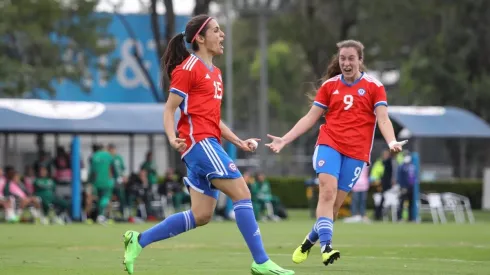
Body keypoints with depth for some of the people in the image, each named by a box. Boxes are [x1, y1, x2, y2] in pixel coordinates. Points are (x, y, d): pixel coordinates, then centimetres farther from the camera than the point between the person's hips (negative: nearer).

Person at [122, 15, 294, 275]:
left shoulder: (214, 72, 22)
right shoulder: (188, 68, -5)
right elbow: (169, 109, -8)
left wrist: (238, 142, 21)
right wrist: (172, 138, -25)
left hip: (209, 145, 10)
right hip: (199, 142, -10)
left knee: (201, 216, 5)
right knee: (242, 193, -15)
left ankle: (138, 240, 12)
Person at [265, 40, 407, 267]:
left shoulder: (374, 86, 2)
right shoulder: (329, 85, 8)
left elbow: (383, 119, -6)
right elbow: (311, 118, 11)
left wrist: (392, 142, -26)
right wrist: (284, 140, 3)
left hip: (356, 152, -1)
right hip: (329, 144, 1)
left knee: (335, 203, 2)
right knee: (327, 191, -21)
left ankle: (310, 241, 23)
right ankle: (326, 245, -28)